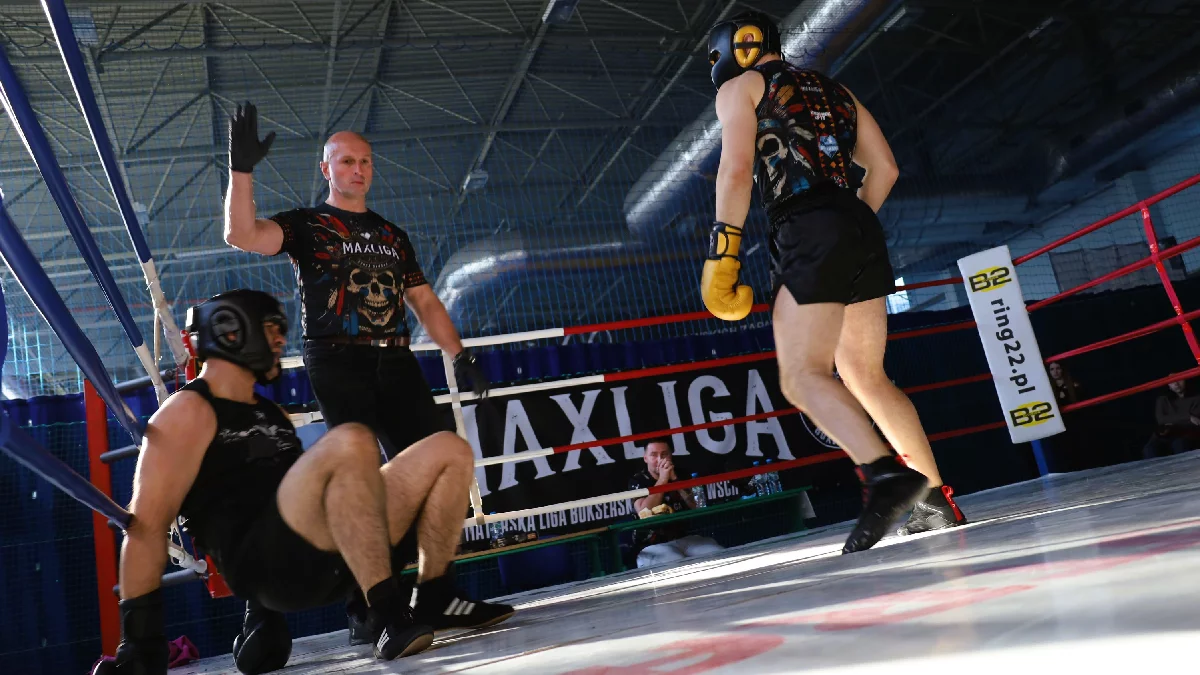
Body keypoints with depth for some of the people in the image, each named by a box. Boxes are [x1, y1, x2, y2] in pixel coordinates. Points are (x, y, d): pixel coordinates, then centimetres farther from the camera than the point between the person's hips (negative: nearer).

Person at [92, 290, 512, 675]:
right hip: (265, 564, -8)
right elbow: (147, 526, -8)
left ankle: (433, 600, 2)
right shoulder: (190, 412, 0)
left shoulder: (271, 414, 26)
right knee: (350, 442, -34)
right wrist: (141, 641, -14)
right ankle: (391, 619, -33)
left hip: (331, 560, 8)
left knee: (449, 451, 5)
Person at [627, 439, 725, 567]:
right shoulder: (638, 481, 0)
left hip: (685, 539, 5)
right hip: (653, 546, -5)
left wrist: (674, 479, -9)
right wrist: (662, 479, -14)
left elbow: (695, 506, 1)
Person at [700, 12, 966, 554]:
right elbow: (885, 168, 21)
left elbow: (736, 170, -8)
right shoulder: (833, 90, 28)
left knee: (803, 377, -13)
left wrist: (722, 253, -9)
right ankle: (937, 500, 11)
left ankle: (886, 472, -33)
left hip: (806, 232, -7)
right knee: (867, 378, 12)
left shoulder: (740, 87, 9)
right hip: (863, 229, 7)